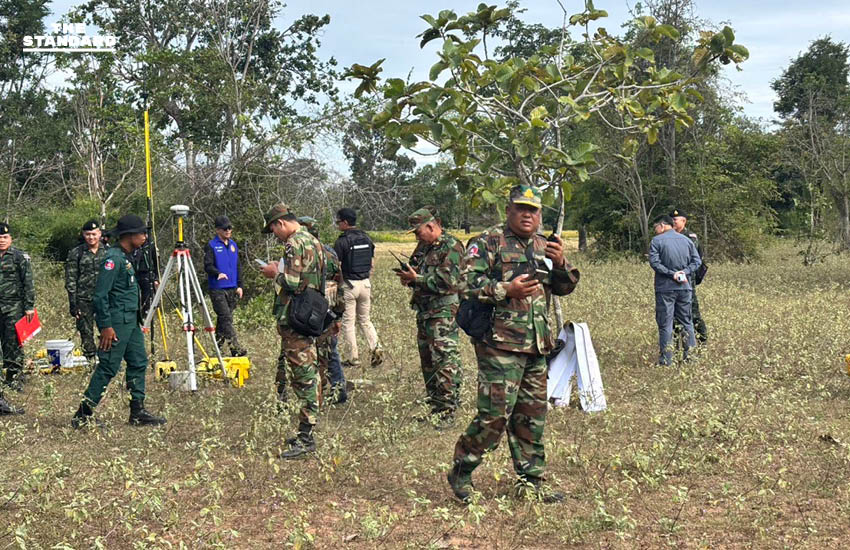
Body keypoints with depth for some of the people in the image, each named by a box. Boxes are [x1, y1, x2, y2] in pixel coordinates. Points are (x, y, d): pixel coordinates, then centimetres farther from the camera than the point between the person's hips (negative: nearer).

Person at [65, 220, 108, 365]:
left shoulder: (108, 251, 8)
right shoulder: (75, 253, 3)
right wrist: (73, 304, -4)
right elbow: (70, 281, 2)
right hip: (84, 300, -1)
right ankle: (90, 361, 11)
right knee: (86, 333, 2)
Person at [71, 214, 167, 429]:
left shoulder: (126, 257, 14)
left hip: (131, 321, 10)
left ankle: (138, 412, 17)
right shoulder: (113, 258, -17)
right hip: (116, 322, -10)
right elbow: (100, 294, -21)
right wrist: (105, 326, -22)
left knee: (138, 363, 10)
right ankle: (83, 415, 1)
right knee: (108, 367, -6)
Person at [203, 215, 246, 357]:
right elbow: (207, 266, -12)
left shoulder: (233, 245, 16)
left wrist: (239, 285, 14)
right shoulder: (211, 246, -4)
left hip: (232, 289, 6)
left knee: (224, 318, 9)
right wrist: (218, 273, -31)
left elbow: (238, 267, 20)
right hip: (217, 289, -6)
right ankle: (235, 347, -19)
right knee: (226, 317, -13)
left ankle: (218, 345, 18)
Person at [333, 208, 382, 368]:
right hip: (365, 283, 6)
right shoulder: (366, 239, 7)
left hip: (348, 284, -6)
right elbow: (371, 265, 12)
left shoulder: (342, 241, -12)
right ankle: (376, 348, -2)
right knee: (365, 320, 16)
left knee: (348, 322, 4)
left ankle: (353, 358, 6)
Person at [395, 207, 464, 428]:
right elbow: (415, 270, 26)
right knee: (427, 361, 14)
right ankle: (433, 407, 24)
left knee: (445, 361, -10)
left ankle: (447, 412, -8)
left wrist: (416, 279, -17)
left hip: (444, 312, -9)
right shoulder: (423, 247, 15)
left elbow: (447, 281, -21)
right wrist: (408, 277, 2)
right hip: (424, 311, 10)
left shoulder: (452, 247, -12)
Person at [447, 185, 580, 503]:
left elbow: (565, 287, 17)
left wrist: (560, 263, -2)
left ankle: (531, 482, 21)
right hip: (500, 345, -7)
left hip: (537, 347, 7)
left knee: (533, 417, 12)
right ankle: (461, 471, 6)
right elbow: (468, 283, -12)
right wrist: (507, 290, -20)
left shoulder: (544, 246, 18)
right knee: (496, 414, -11)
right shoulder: (488, 242, -4)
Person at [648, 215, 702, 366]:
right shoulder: (687, 240, 12)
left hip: (665, 288, -4)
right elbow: (696, 261, 7)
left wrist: (671, 274, -14)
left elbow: (654, 262, -15)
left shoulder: (657, 241, -4)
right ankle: (690, 354, 17)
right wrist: (685, 272, -4)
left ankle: (666, 359, -1)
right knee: (686, 321, 14)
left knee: (665, 323, -1)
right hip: (684, 287, 5)